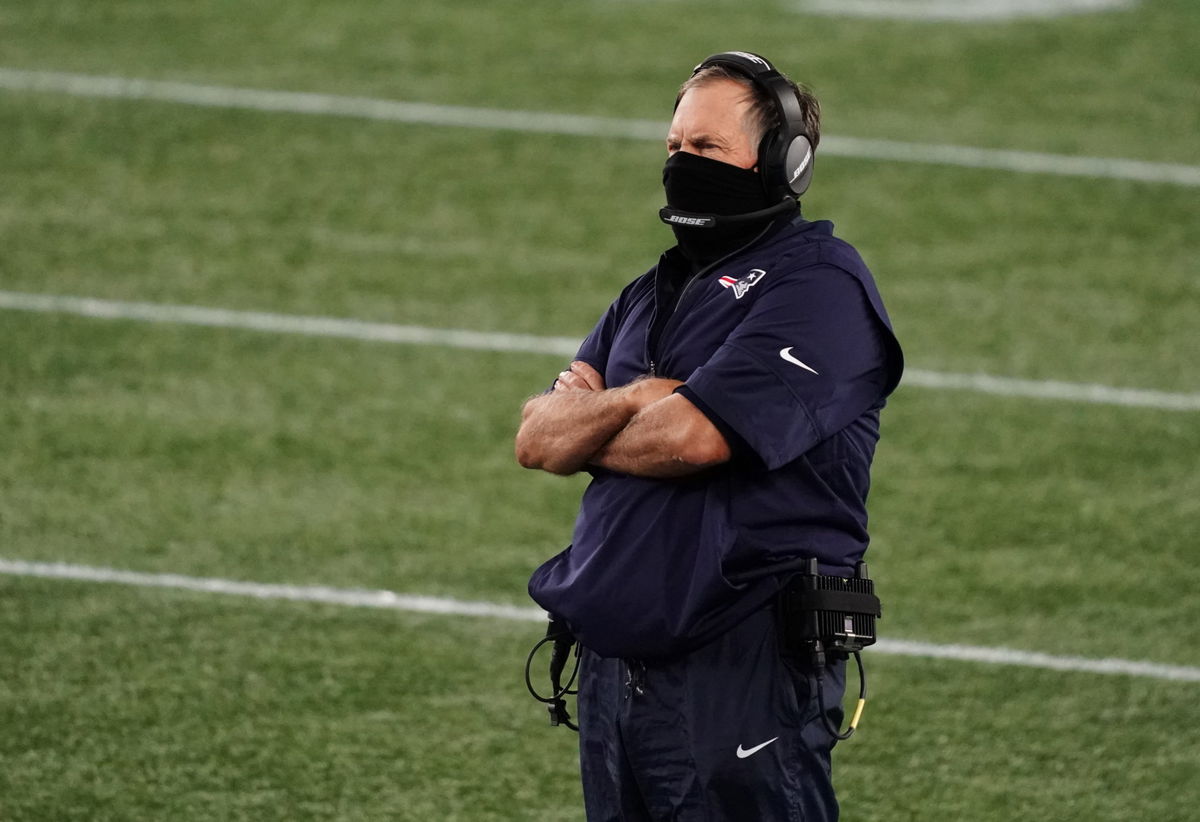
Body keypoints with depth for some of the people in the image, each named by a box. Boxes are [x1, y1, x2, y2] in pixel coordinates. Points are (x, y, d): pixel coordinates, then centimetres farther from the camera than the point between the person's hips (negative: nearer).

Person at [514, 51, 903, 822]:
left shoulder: (819, 282, -8)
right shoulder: (653, 294, 20)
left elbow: (695, 437, -19)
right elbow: (535, 438, 10)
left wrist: (585, 425, 1)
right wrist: (637, 400, -9)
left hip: (744, 665, -8)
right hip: (616, 663, 8)